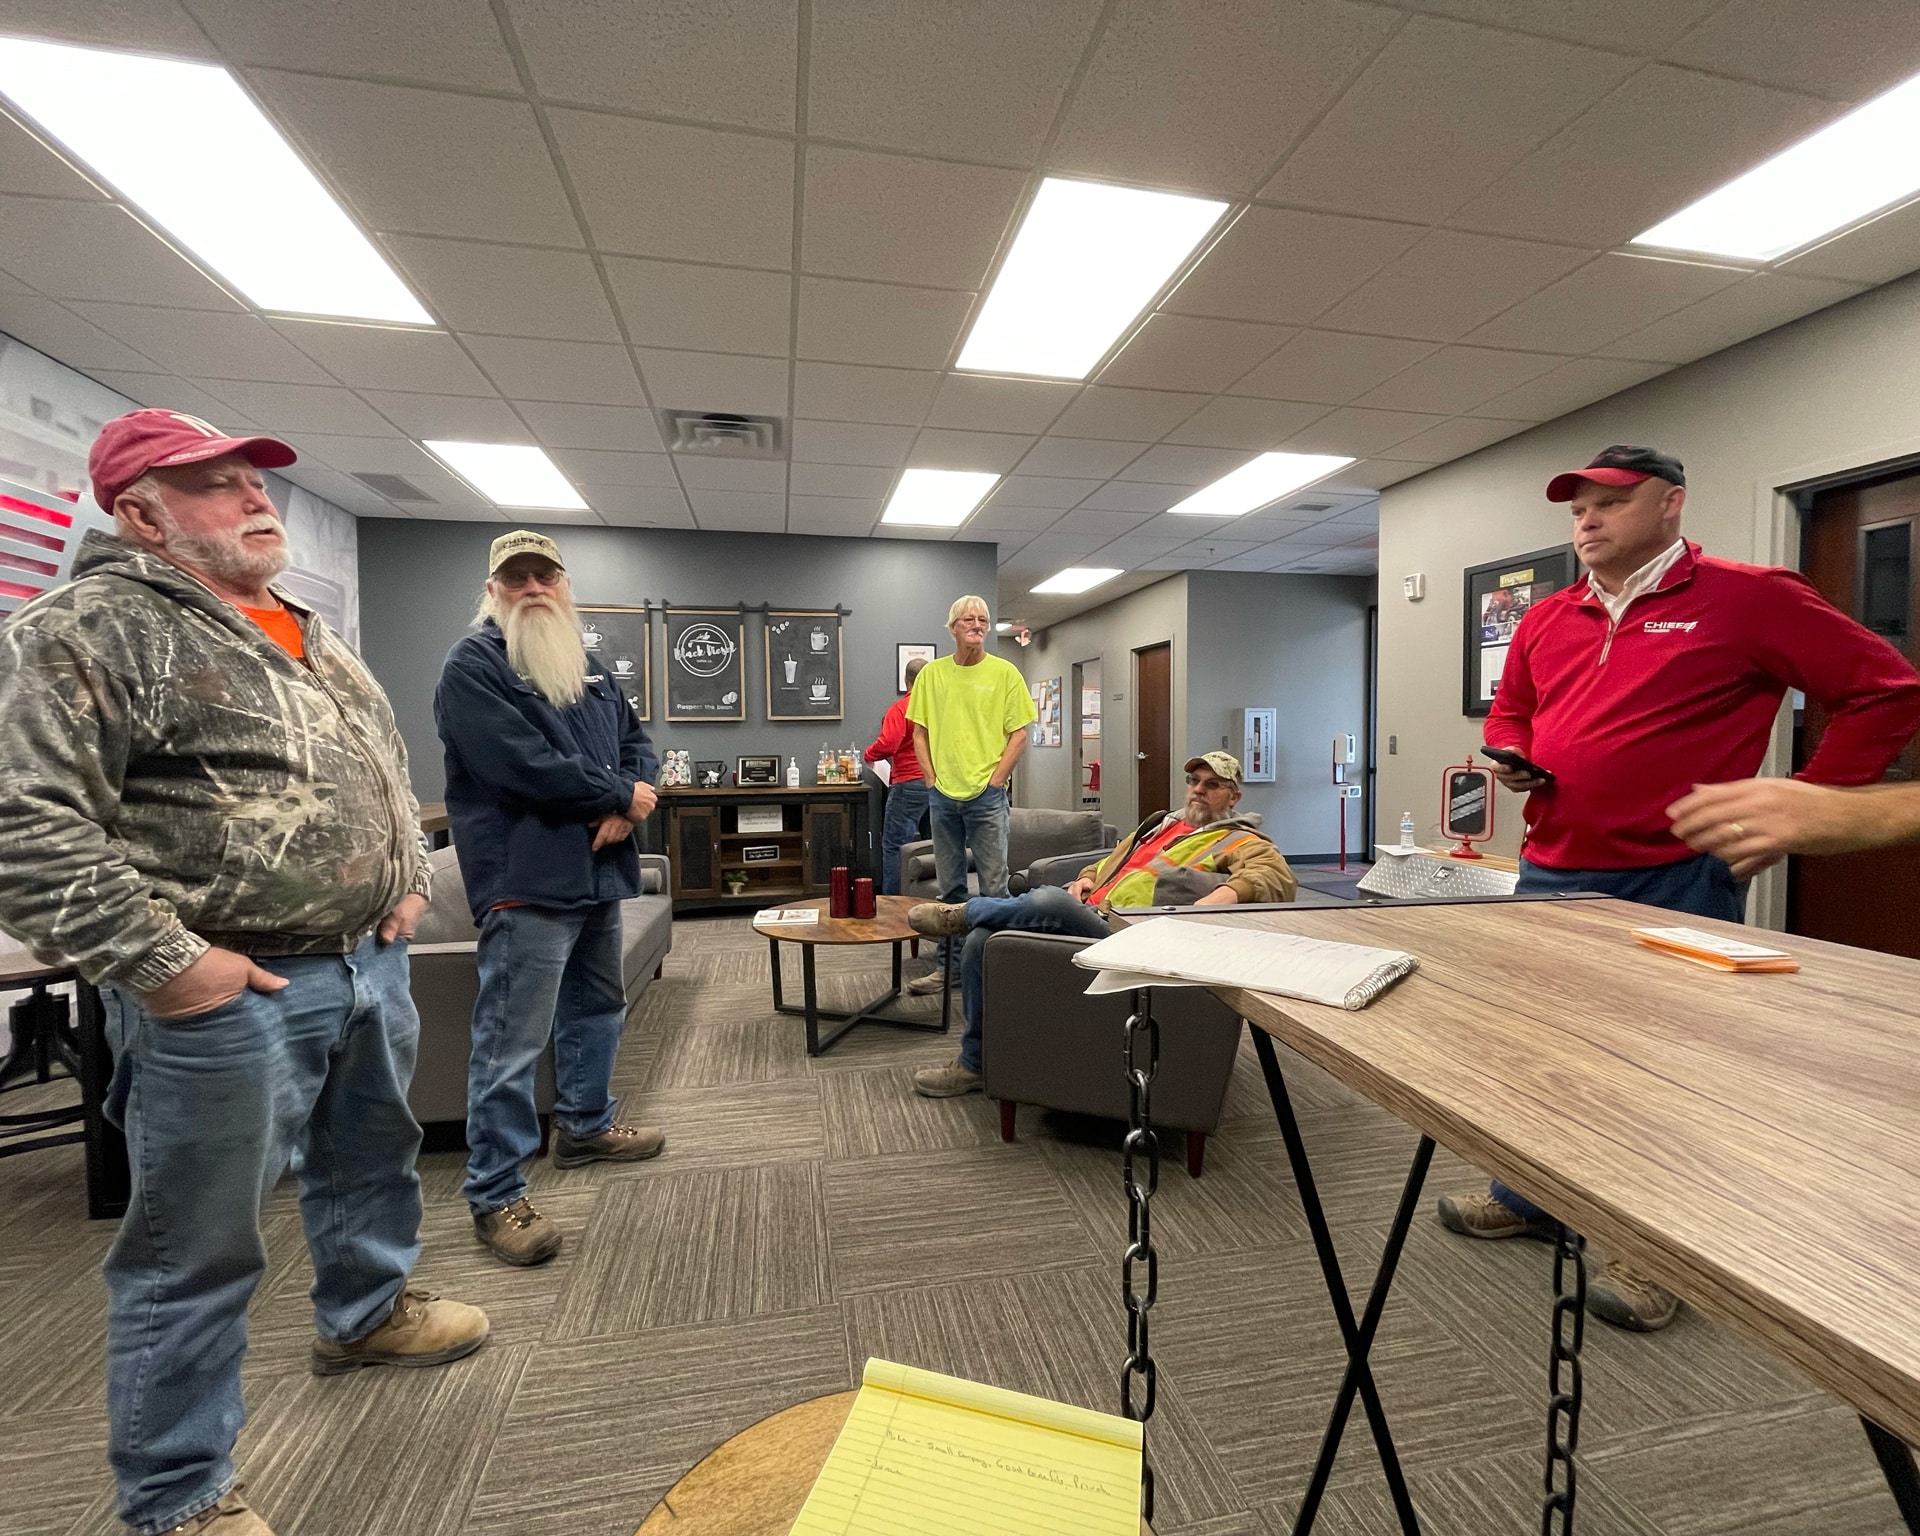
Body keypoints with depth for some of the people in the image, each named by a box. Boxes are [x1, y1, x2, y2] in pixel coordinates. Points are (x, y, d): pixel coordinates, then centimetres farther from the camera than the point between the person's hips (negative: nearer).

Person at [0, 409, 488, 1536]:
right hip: (231, 992, -8)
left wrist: (410, 879, 12)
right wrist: (164, 960, -20)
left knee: (374, 1158, 26)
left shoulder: (309, 634, 14)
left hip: (372, 964, 8)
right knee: (200, 1255, 9)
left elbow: (388, 773, 22)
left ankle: (367, 1311, 51)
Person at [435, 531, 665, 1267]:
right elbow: (527, 766, -22)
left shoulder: (586, 668, 17)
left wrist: (633, 801, -8)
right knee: (512, 1041, -3)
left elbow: (636, 738, 14)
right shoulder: (472, 667, -9)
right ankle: (494, 1196, 10)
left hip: (598, 874, 9)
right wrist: (621, 793, -11)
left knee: (597, 1008, 21)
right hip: (526, 883, -8)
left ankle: (584, 1125, 40)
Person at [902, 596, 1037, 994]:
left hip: (986, 795, -3)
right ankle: (949, 965, 23)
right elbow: (919, 732, 10)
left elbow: (1019, 733, -2)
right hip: (942, 795, 3)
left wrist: (994, 780, -8)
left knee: (994, 886, 1)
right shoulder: (931, 673, 8)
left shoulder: (1004, 672, 0)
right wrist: (932, 779, 1)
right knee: (950, 887, 12)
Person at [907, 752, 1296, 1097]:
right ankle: (974, 1063, 4)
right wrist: (1086, 879, 15)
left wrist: (1225, 894, -29)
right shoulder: (1160, 825, 32)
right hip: (1086, 917, 8)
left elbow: (1280, 877, -10)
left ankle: (961, 913, -4)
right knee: (983, 939, -11)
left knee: (1048, 900, -34)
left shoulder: (1242, 842, 11)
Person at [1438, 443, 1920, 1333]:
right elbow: (1510, 711, 24)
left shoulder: (1748, 599, -5)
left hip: (1674, 883, -6)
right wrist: (1512, 757, 3)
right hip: (1551, 875, 6)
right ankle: (1528, 1199, 37)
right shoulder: (1547, 621, 10)